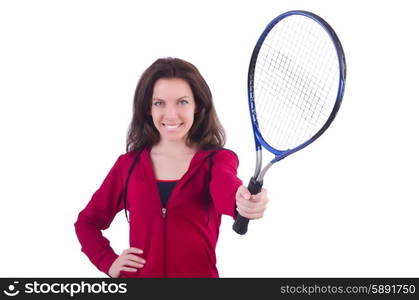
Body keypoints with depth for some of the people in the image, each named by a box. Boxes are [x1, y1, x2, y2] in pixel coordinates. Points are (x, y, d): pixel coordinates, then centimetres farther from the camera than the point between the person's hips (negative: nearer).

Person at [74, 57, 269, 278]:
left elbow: (225, 188, -32)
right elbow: (87, 222, 9)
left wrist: (243, 201, -54)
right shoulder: (128, 164, -1)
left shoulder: (218, 160, -7)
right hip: (138, 273, 2)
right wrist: (109, 262, -7)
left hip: (200, 272, -1)